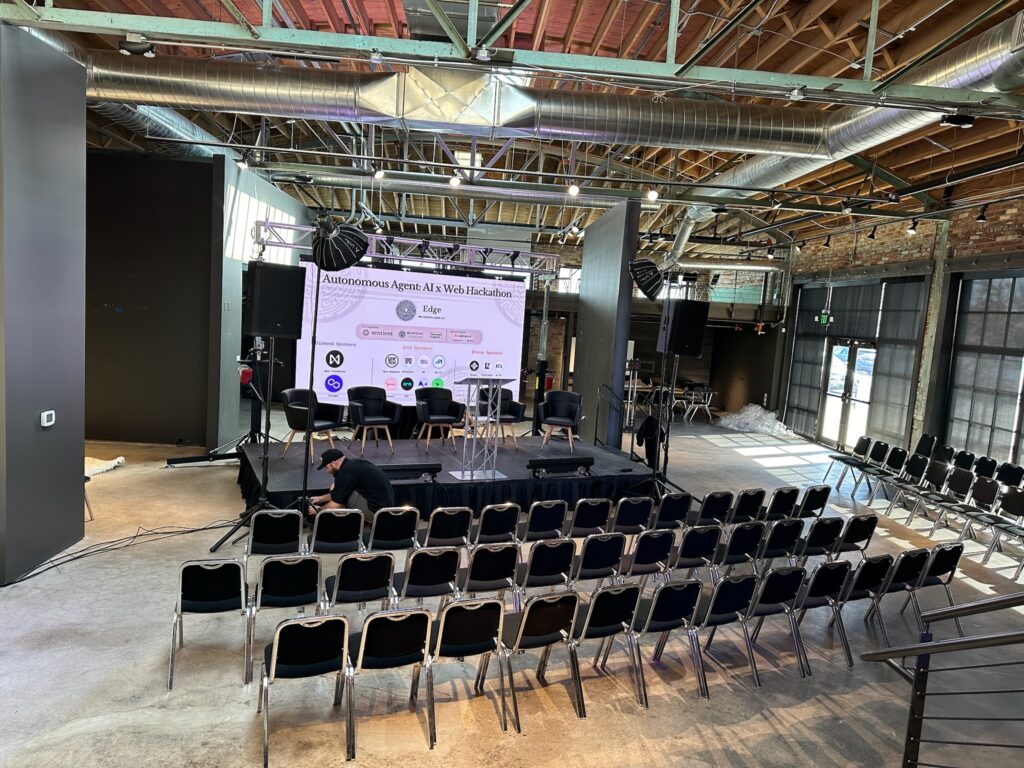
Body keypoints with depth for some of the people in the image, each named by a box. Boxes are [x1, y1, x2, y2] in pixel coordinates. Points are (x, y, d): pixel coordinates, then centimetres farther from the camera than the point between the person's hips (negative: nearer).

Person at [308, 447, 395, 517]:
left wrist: (318, 510, 7)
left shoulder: (346, 473, -17)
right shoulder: (354, 463, 10)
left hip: (377, 510, -10)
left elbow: (335, 506, -11)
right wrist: (321, 498, 29)